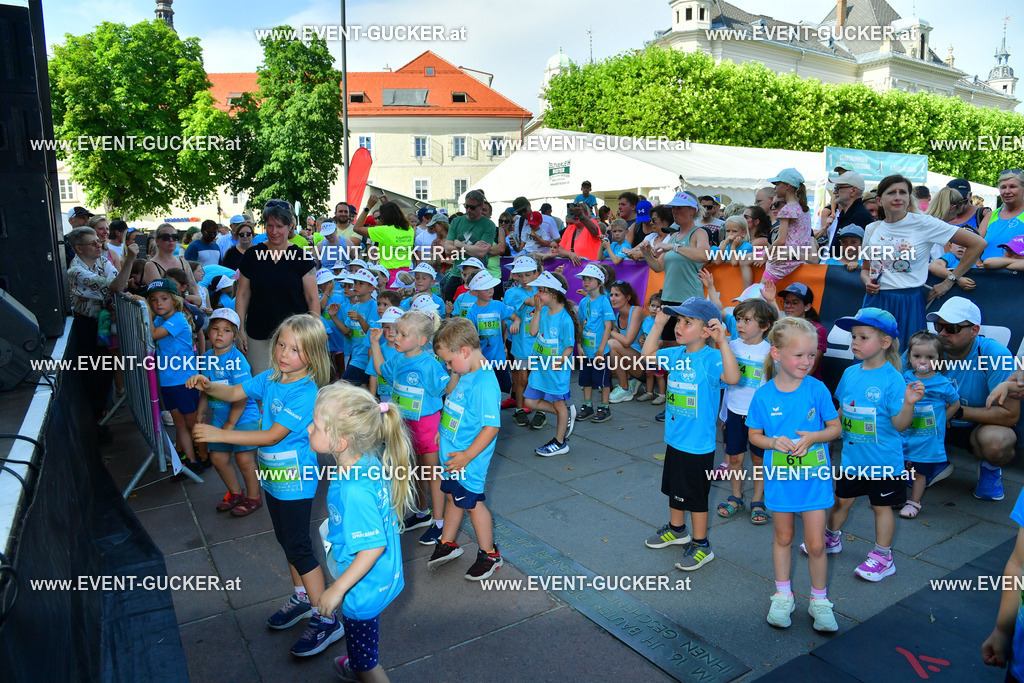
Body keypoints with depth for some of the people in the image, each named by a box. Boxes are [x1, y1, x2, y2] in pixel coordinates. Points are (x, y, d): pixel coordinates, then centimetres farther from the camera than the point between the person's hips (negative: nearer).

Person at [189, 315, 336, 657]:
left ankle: (326, 620, 9)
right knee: (286, 540, 21)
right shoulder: (270, 378, -1)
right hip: (273, 476, 9)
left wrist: (221, 434, -24)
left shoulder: (306, 394, -25)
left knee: (298, 548, -3)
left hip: (295, 480, -9)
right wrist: (207, 385, -14)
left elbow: (272, 436, -26)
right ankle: (302, 598, 41)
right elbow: (234, 392, 8)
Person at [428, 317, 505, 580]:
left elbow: (491, 426, -28)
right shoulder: (467, 375, 3)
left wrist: (467, 455, -28)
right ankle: (447, 544, 41)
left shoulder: (484, 383, -27)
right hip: (453, 454, 9)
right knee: (453, 497, 22)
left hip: (468, 460, -9)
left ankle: (489, 554, 25)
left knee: (472, 502, 6)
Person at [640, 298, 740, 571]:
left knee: (696, 496, 7)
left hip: (699, 444, -7)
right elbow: (647, 354, 12)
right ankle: (677, 529, 46)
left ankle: (701, 545, 25)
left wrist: (722, 340, -43)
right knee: (674, 489, 24)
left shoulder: (712, 358, -21)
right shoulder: (675, 354, 0)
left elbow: (732, 377, -38)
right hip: (674, 439, 8)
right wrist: (659, 323, 4)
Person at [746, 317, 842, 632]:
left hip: (814, 477, 0)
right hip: (780, 477, 1)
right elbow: (754, 435, 0)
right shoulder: (763, 395, -10)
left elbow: (835, 427, -1)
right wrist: (774, 442, -19)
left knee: (815, 544, 4)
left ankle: (819, 601, 27)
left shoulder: (817, 389, -11)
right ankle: (783, 596, 33)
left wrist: (813, 437, -19)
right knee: (783, 537, 17)